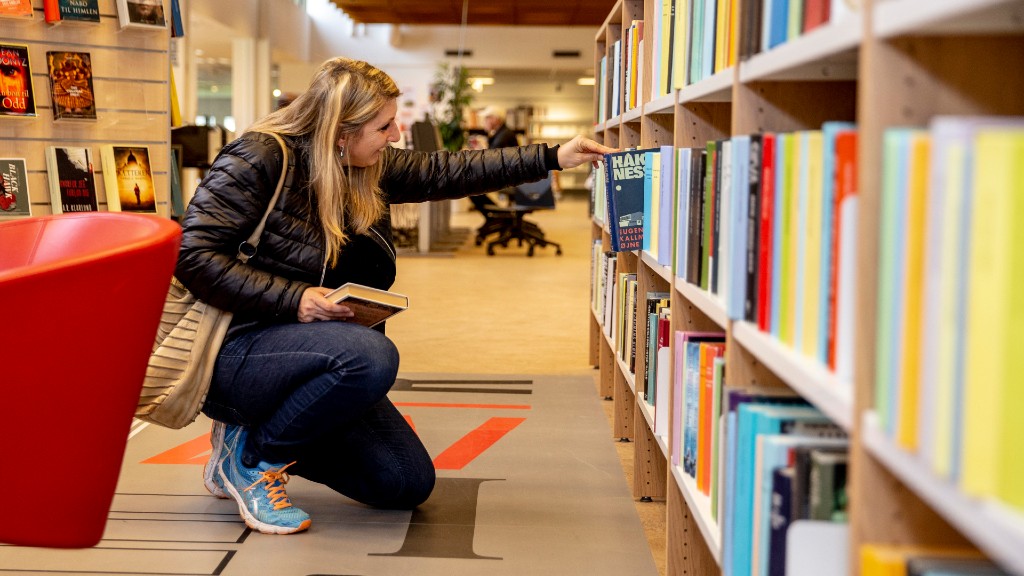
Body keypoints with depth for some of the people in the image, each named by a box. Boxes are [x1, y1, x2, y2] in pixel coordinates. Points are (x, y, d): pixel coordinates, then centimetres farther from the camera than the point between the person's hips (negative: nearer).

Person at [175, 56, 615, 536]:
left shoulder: (371, 170, 5)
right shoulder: (259, 159, -16)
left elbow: (448, 172, 8)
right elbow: (194, 254, -21)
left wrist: (552, 158, 4)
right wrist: (293, 298, -27)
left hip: (307, 348, 8)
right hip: (239, 350, -8)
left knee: (409, 484, 2)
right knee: (371, 356, -36)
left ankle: (268, 432, 17)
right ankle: (249, 456, -13)